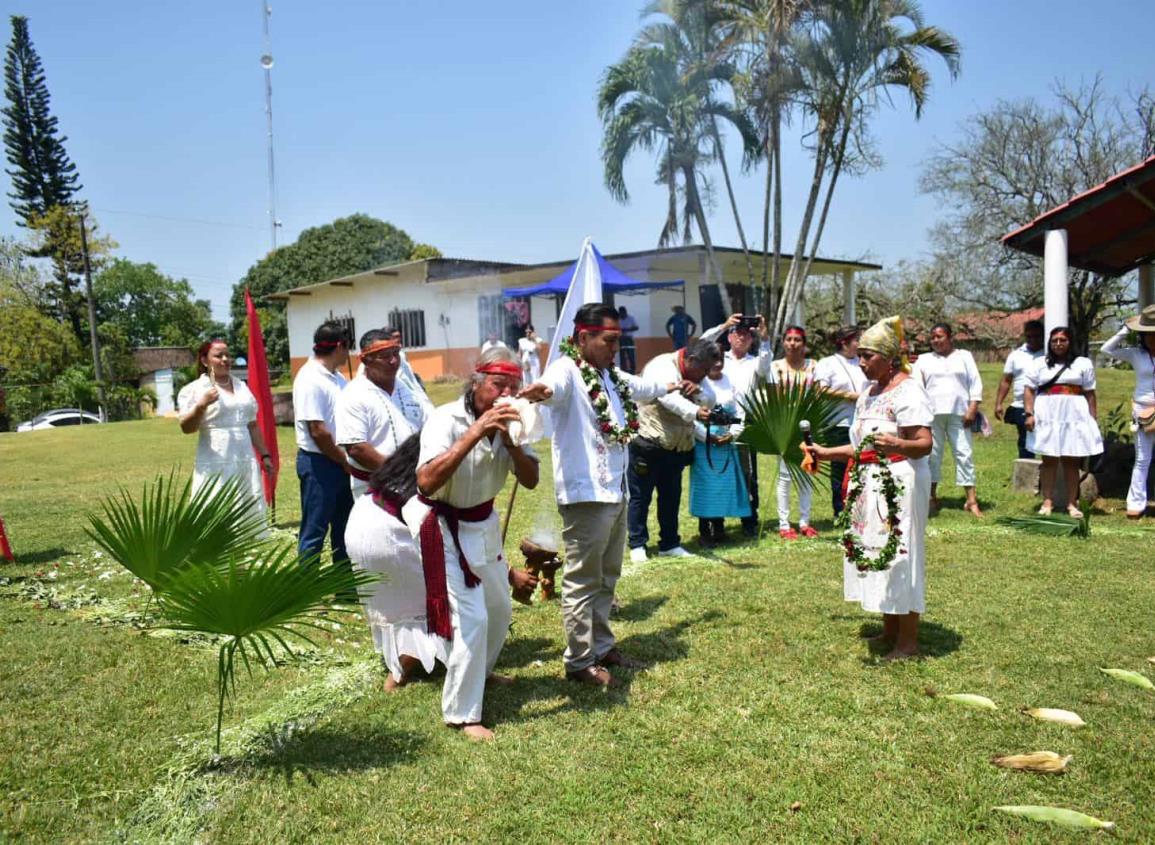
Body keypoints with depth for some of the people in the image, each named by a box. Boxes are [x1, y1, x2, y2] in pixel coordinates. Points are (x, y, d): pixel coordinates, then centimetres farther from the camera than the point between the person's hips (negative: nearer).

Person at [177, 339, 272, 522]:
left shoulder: (242, 386, 15)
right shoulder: (195, 389, -2)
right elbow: (186, 428, -9)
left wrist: (264, 454, 17)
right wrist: (201, 405, -24)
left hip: (245, 462, 6)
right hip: (216, 465, -6)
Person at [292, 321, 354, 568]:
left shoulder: (336, 377, 11)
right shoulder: (310, 379, -16)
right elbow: (318, 431, -20)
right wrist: (345, 461, -10)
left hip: (341, 462, 9)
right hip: (319, 462, -9)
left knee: (344, 528, 18)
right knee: (314, 530, 2)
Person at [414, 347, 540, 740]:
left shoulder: (506, 421, -5)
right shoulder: (446, 420, -25)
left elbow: (530, 480, -7)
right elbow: (426, 483, -39)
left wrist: (509, 440, -25)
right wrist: (475, 433, -42)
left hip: (485, 523, 8)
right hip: (447, 528, -7)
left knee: (499, 608, 20)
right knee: (471, 617, -13)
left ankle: (480, 671, 48)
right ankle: (462, 714, 4)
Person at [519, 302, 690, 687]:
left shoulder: (611, 375, 15)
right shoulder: (567, 370, -14)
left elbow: (641, 387, 37)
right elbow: (554, 385, -39)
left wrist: (671, 386, 55)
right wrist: (541, 391, -63)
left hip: (615, 491, 10)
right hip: (585, 495, -10)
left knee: (606, 578, 20)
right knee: (582, 581, -1)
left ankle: (602, 646, 34)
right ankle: (579, 661, 10)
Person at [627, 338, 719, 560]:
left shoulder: (695, 376, 10)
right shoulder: (662, 367, -17)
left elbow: (710, 402, -1)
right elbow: (669, 397, -36)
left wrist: (697, 390, -23)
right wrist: (695, 412, -53)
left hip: (675, 448, 8)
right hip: (647, 444, -8)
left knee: (671, 496, 13)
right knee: (640, 496, 1)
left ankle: (669, 544, 23)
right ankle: (637, 545, 10)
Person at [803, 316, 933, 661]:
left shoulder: (908, 391, -13)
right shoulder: (868, 393, 15)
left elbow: (925, 444, -23)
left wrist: (898, 445, -42)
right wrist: (827, 453, 21)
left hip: (900, 483, -9)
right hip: (869, 484, 9)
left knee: (898, 555, -3)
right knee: (874, 553, 13)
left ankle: (908, 640, 8)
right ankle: (890, 630, 26)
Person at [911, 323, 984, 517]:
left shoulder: (964, 356, 13)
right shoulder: (923, 360, 15)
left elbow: (975, 383, 7)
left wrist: (973, 408, -3)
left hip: (959, 413, -1)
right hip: (932, 414, 1)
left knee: (964, 453, -4)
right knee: (932, 454, 3)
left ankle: (971, 500, -4)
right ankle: (932, 497, 13)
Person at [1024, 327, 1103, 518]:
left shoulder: (1083, 363, 8)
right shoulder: (1040, 364, 8)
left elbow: (1090, 394, 7)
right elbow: (1029, 389, 5)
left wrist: (1094, 420, 2)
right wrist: (1029, 414, -7)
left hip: (1075, 418, 0)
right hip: (1047, 418, 0)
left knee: (1071, 461, 3)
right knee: (1048, 460, 2)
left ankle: (1072, 503, 8)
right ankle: (1047, 502, 6)